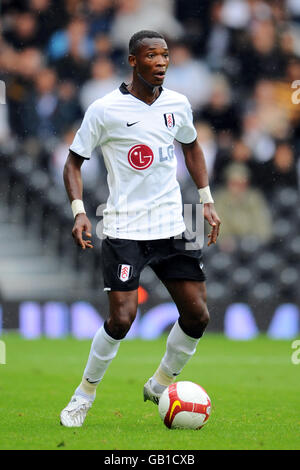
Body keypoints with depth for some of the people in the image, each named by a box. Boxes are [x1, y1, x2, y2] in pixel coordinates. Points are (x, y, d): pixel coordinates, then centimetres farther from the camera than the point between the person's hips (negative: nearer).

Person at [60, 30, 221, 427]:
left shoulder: (178, 105, 5)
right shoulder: (105, 110, -8)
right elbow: (74, 160, 0)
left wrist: (207, 201, 16)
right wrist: (79, 210, -14)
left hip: (172, 227, 5)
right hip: (124, 228, -5)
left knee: (197, 316, 0)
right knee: (122, 319, -15)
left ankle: (160, 385, 24)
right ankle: (85, 394, 8)